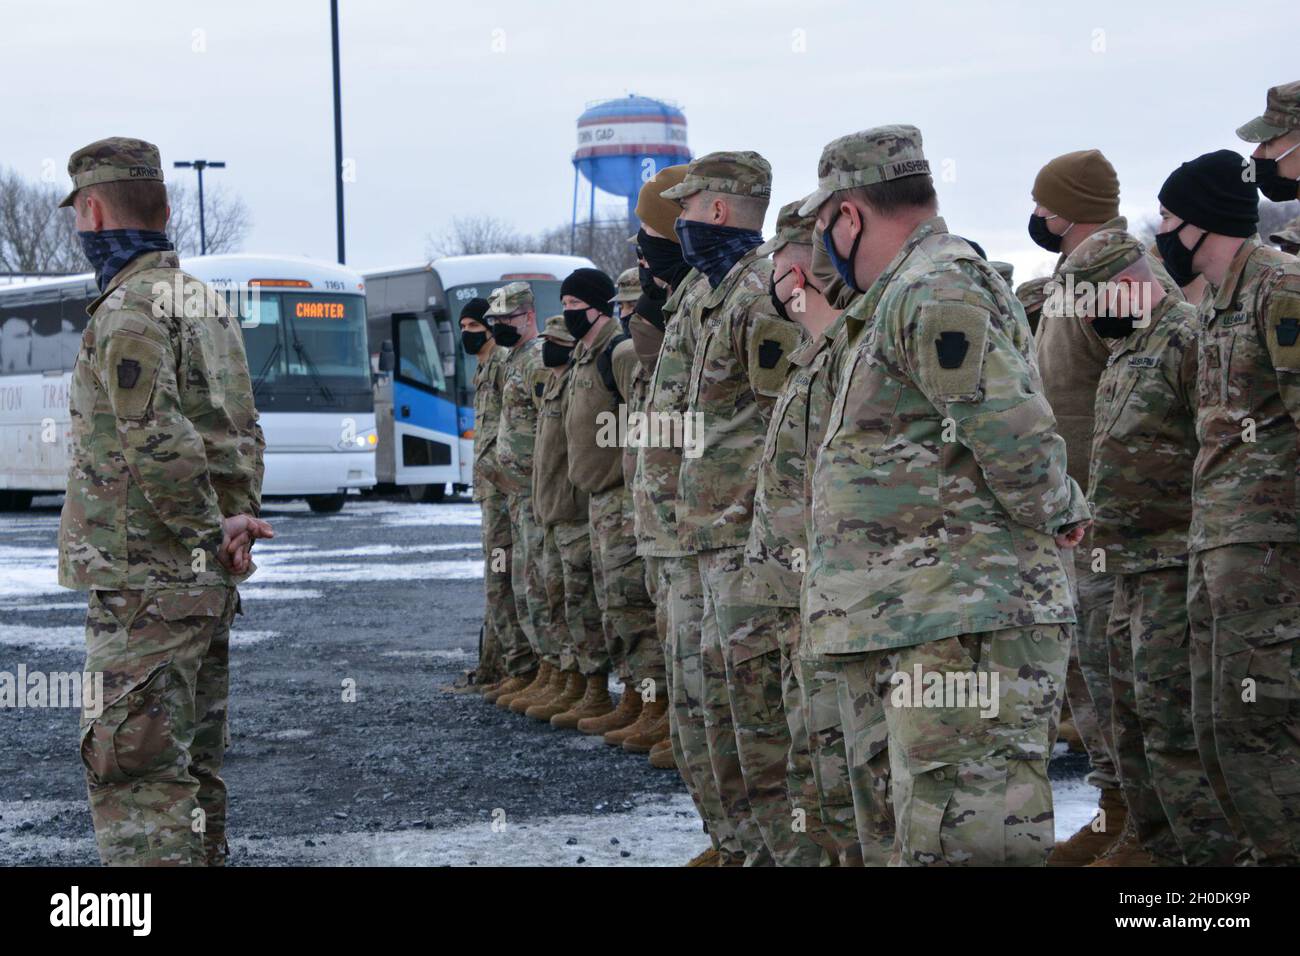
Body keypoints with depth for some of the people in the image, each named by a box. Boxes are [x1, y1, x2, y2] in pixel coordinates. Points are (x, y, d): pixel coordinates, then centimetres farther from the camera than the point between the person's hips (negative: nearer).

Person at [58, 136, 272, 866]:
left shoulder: (129, 310, -14)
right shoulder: (209, 305, 15)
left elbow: (158, 443, -22)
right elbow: (244, 432, 17)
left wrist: (209, 528, -11)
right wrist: (239, 515, 4)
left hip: (145, 583, -9)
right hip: (210, 582, 9)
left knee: (139, 777, -9)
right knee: (195, 763, 16)